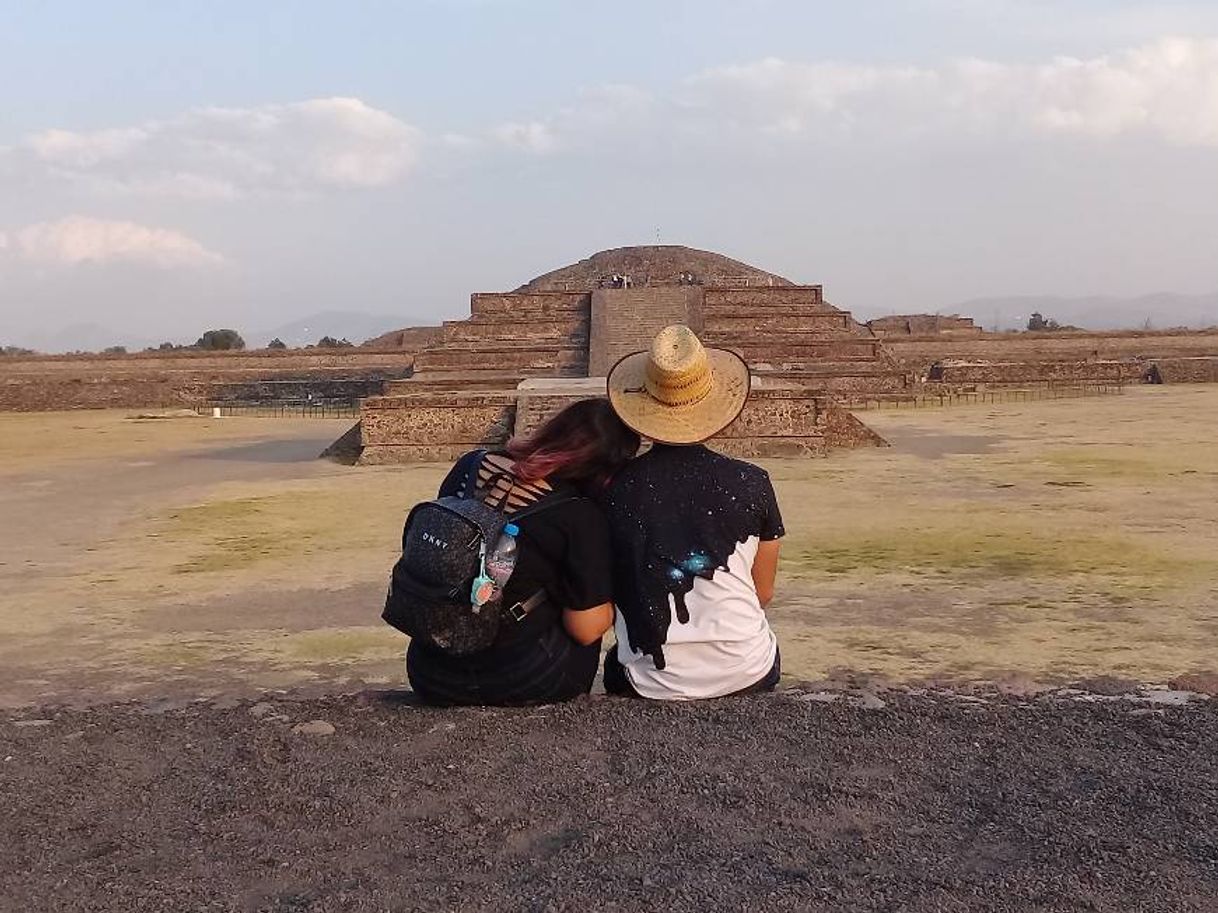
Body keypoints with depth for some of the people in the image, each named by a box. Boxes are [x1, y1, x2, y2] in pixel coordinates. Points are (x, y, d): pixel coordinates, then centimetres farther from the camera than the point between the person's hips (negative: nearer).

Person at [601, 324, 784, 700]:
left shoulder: (616, 490, -9)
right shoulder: (751, 483, -9)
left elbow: (612, 594, 4)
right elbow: (764, 594, 3)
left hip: (653, 684, 0)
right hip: (746, 676, 1)